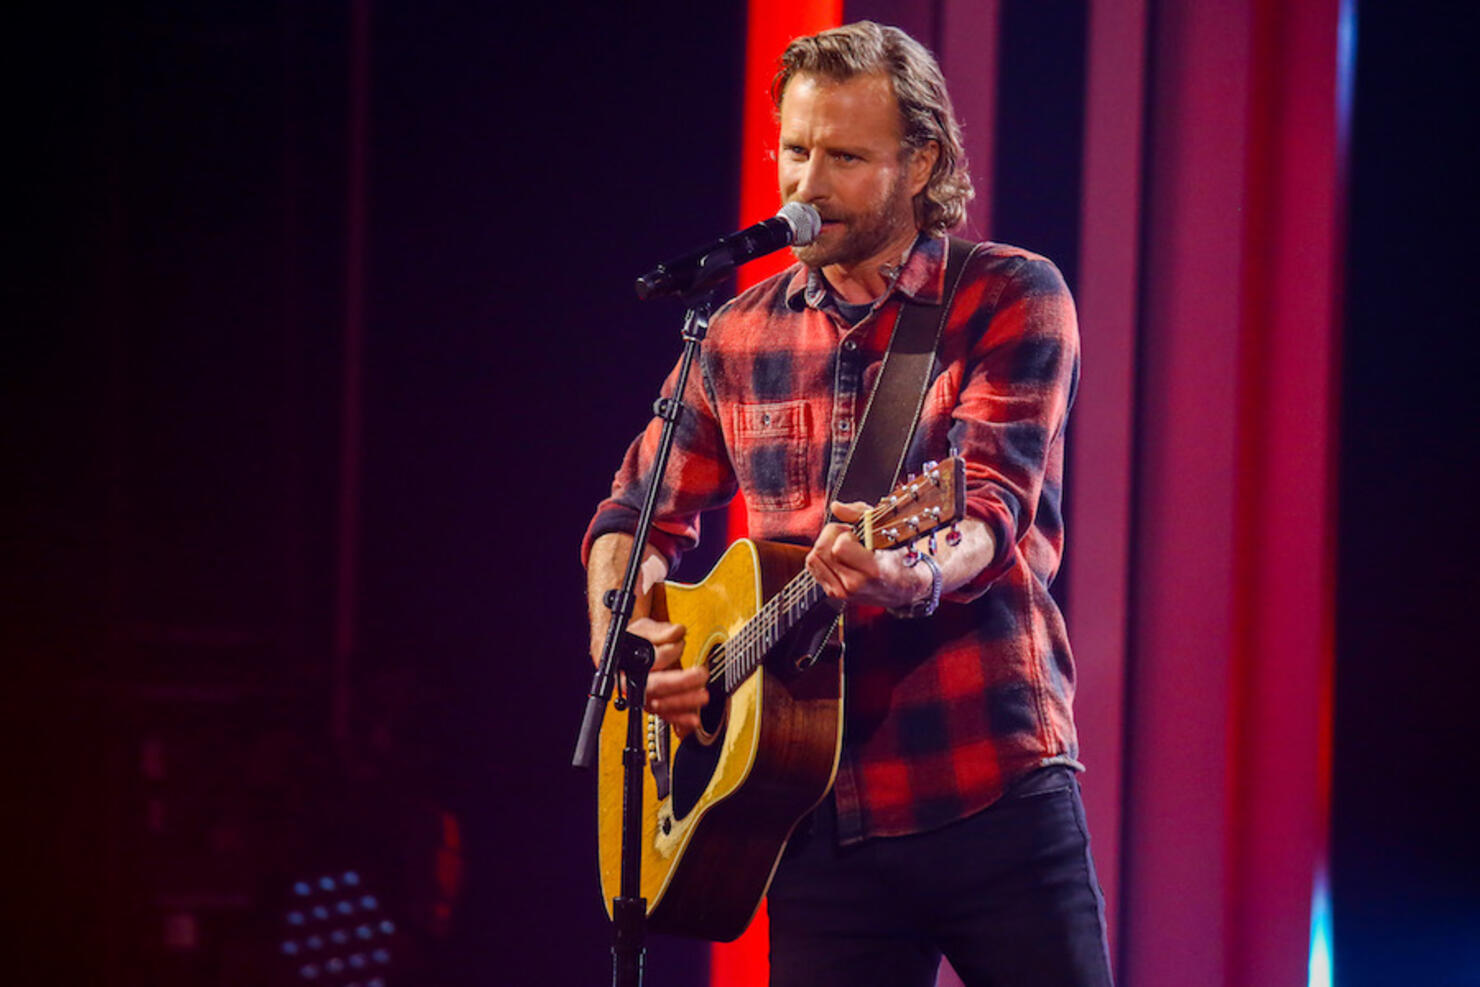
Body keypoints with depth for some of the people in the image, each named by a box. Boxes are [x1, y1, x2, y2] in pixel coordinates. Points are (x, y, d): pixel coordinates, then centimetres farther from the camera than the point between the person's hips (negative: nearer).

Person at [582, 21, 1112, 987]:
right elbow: (640, 513, 23)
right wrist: (625, 636, 2)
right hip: (816, 812, 3)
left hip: (989, 788, -3)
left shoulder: (1012, 299, -1)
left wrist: (915, 577, -37)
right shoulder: (739, 337, 12)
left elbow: (991, 508, -15)